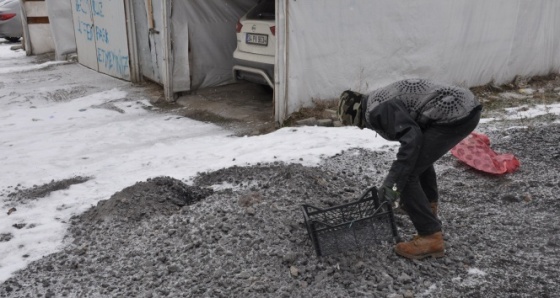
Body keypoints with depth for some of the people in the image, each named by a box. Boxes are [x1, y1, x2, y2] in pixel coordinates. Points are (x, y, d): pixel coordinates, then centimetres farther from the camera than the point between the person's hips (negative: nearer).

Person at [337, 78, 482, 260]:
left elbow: (411, 136, -21)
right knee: (420, 155, 32)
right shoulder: (382, 100, 25)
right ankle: (428, 204, 50)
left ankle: (431, 238, 0)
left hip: (455, 117, -10)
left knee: (407, 175, -4)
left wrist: (393, 180, -17)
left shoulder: (375, 109, -7)